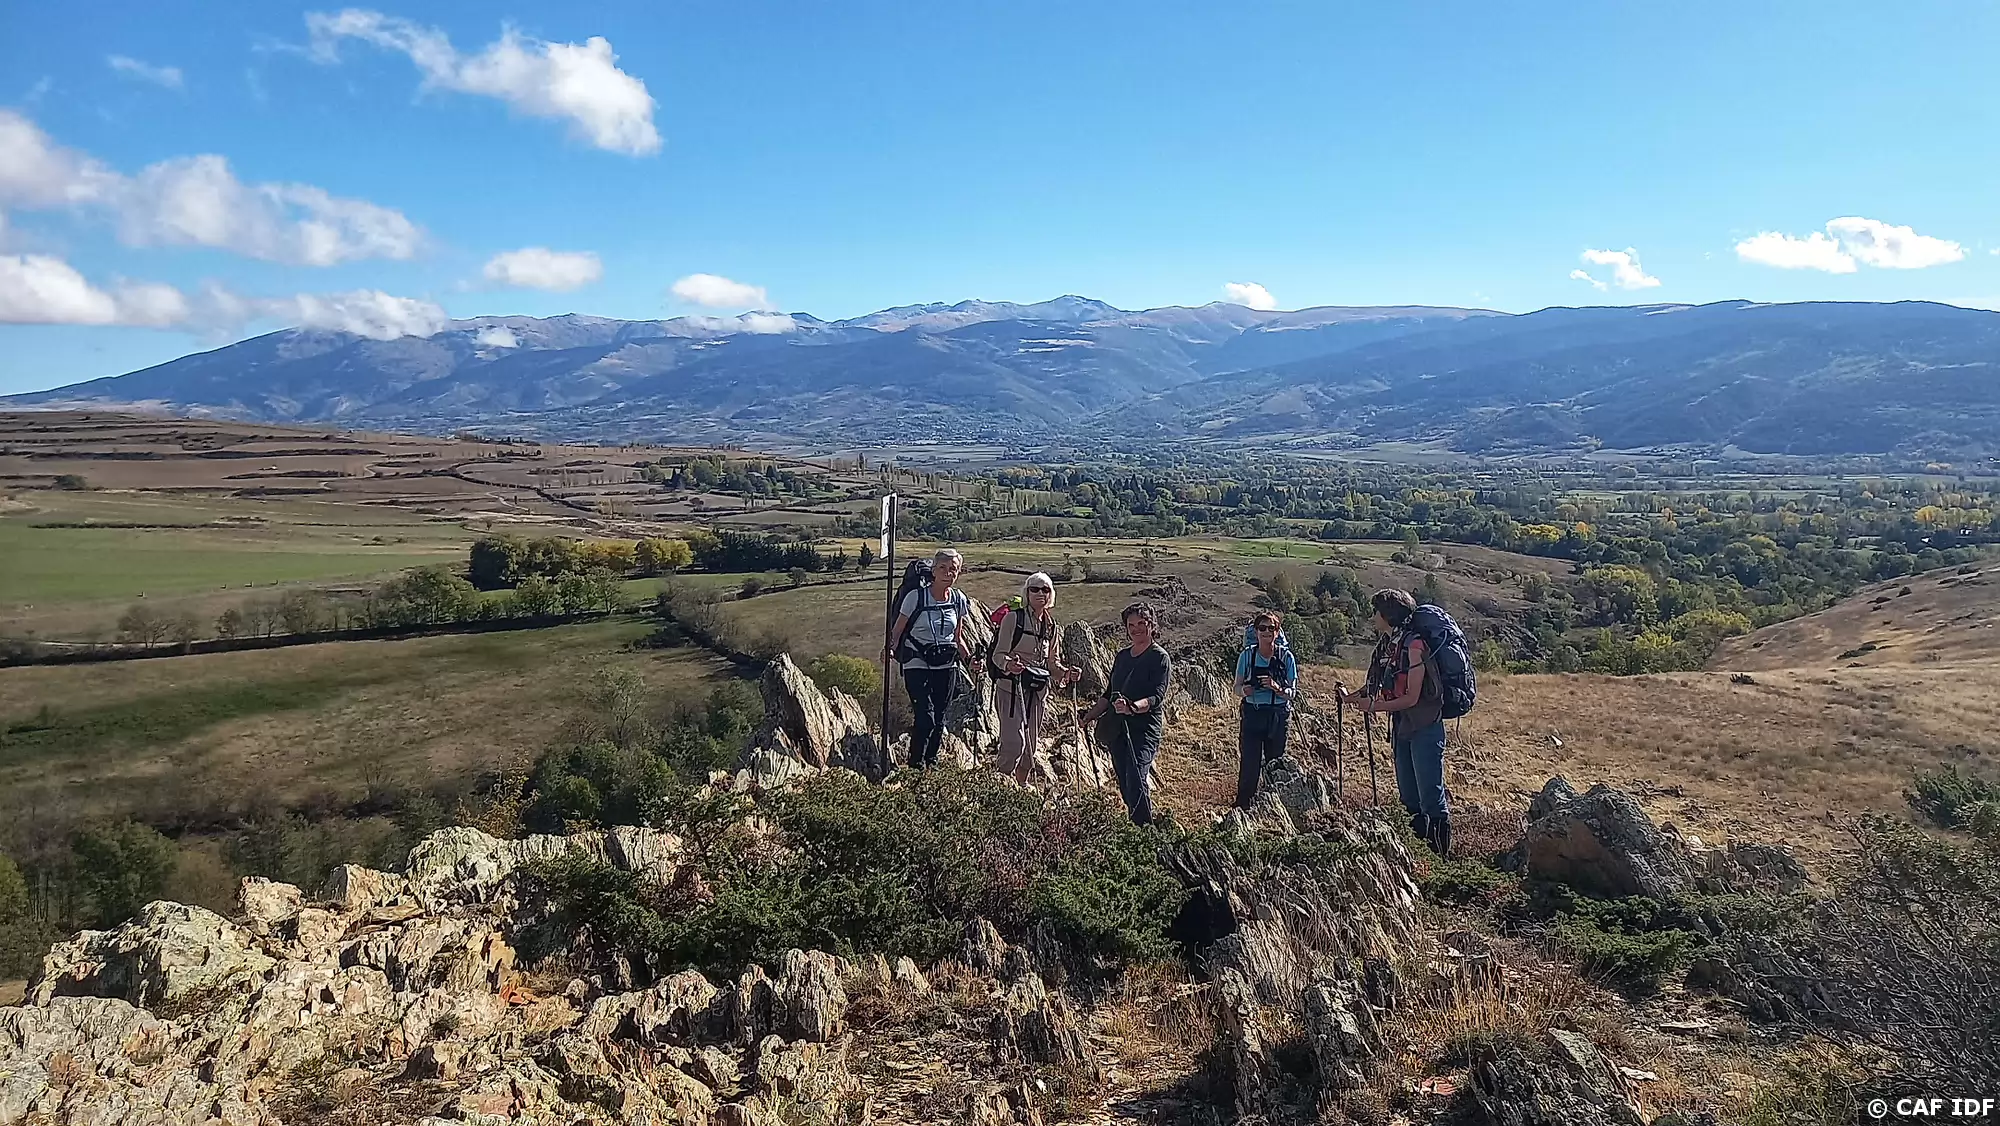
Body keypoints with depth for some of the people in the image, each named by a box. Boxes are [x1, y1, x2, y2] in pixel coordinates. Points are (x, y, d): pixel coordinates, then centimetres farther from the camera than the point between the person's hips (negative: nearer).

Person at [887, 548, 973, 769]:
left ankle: (931, 762, 24)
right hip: (918, 666, -4)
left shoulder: (959, 600, 4)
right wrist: (890, 649, -23)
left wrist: (971, 659, 1)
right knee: (925, 718, -13)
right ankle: (915, 764, 4)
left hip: (946, 666, 4)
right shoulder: (916, 597, -10)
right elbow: (897, 631, -5)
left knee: (939, 719, 8)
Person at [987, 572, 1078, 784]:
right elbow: (999, 654, -9)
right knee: (1014, 740, -15)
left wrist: (1066, 674, -3)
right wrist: (1009, 665, -31)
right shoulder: (1013, 617, -5)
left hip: (1037, 690, 6)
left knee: (1031, 742, 12)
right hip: (1011, 686, -6)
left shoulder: (1051, 626, 13)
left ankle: (1021, 783, 27)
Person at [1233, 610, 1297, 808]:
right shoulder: (1247, 656, 0)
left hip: (1278, 717, 1)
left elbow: (1291, 693, 0)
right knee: (1249, 766, -4)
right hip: (1252, 716, 0)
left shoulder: (1286, 657, 0)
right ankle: (1242, 807, 4)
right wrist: (1244, 691, -20)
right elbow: (1236, 689, 3)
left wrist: (1276, 688, -21)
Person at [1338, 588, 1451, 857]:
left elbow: (1411, 697, -18)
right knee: (1410, 799, 15)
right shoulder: (1388, 647, 9)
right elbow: (1387, 692, 13)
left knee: (1431, 798, -5)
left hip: (1424, 729, -9)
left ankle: (1442, 855, 1)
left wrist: (1372, 706, -16)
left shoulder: (1413, 645, -16)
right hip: (1402, 729, 9)